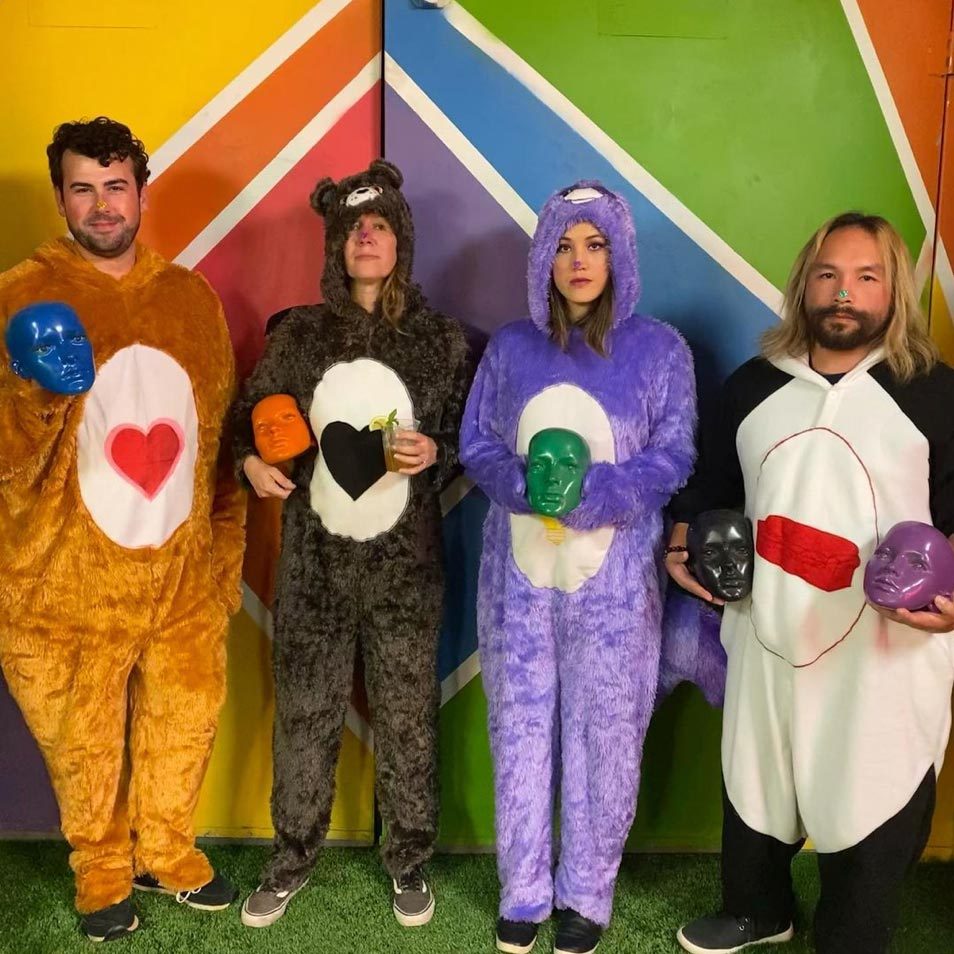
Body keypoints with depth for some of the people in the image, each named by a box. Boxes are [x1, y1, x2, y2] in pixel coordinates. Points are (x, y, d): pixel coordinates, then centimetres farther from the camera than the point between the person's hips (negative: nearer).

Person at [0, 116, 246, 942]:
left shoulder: (191, 297, 3)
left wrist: (227, 553, 10)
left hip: (181, 577, 3)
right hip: (69, 586, -2)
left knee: (184, 725, 17)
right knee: (85, 746, 14)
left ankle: (167, 852, 44)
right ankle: (101, 874, 40)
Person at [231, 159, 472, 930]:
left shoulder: (443, 341, -1)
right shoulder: (299, 333, 2)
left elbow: (470, 439, 5)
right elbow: (251, 415, 10)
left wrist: (437, 452, -16)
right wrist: (251, 459, -10)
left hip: (405, 563, -1)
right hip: (313, 560, 1)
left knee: (407, 716, 9)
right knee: (304, 713, 11)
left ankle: (409, 861, 30)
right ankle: (292, 858, 32)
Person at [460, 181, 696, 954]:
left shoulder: (659, 349, 0)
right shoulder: (510, 347, 6)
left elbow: (673, 458, -4)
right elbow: (476, 447, 5)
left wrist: (590, 493, -20)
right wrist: (531, 485, -16)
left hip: (614, 579, -2)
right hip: (519, 573, 2)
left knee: (605, 737, 5)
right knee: (521, 729, 9)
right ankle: (523, 891, 26)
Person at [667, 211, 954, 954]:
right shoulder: (754, 384, 8)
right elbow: (712, 484, 17)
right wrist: (683, 546, 2)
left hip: (887, 647, -3)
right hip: (769, 633, 4)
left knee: (872, 805, 7)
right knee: (753, 783, 20)